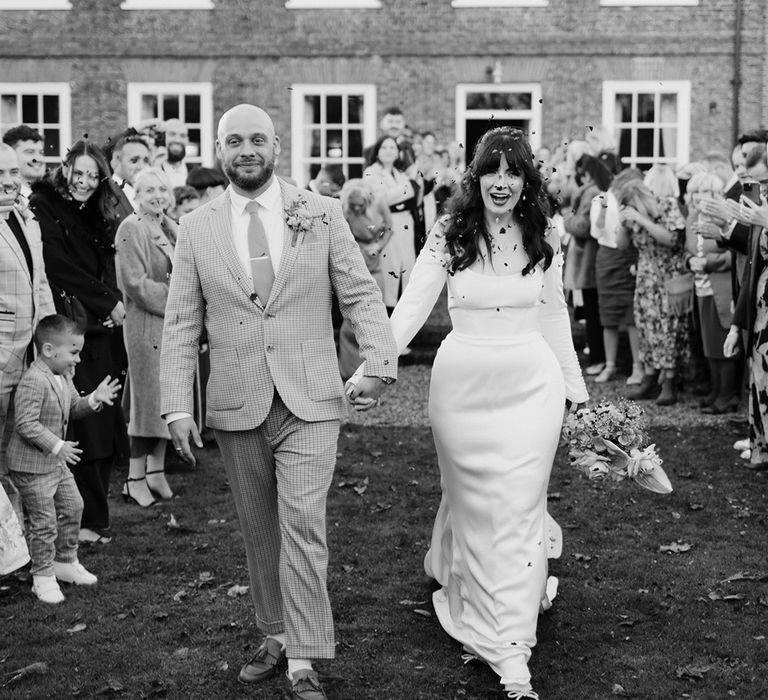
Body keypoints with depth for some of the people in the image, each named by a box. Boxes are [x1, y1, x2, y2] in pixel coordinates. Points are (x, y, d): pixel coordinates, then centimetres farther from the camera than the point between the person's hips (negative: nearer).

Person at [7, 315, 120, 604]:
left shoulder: (63, 376, 7)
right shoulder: (34, 381, -25)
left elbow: (73, 408, 17)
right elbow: (26, 424, -28)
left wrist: (93, 399, -2)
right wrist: (57, 446, -27)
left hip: (56, 461, 10)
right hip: (32, 466, -10)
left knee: (73, 507, 16)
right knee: (44, 521, -4)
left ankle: (65, 561, 32)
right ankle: (43, 577, 9)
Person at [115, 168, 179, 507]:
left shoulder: (171, 228, 14)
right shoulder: (131, 229, -10)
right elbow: (136, 282, -17)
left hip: (175, 325, 7)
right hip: (146, 326, -7)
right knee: (148, 399, -4)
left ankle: (156, 470, 20)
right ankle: (135, 479, 3)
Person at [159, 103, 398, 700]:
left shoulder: (322, 214, 2)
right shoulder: (197, 228, 5)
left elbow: (360, 293, 1)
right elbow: (181, 325, 5)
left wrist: (381, 361, -14)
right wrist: (177, 406, -2)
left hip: (309, 402, -2)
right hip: (236, 405, 2)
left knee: (302, 524, -10)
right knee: (259, 529, 12)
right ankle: (276, 637, 27)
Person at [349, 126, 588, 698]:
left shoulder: (543, 238, 2)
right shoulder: (449, 234, -3)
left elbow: (555, 317, 11)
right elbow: (413, 305, -8)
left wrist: (575, 388, 14)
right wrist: (369, 367, -19)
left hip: (531, 385, 1)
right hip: (464, 386, -1)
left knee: (519, 509, -1)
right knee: (473, 504, 9)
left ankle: (513, 654, 3)